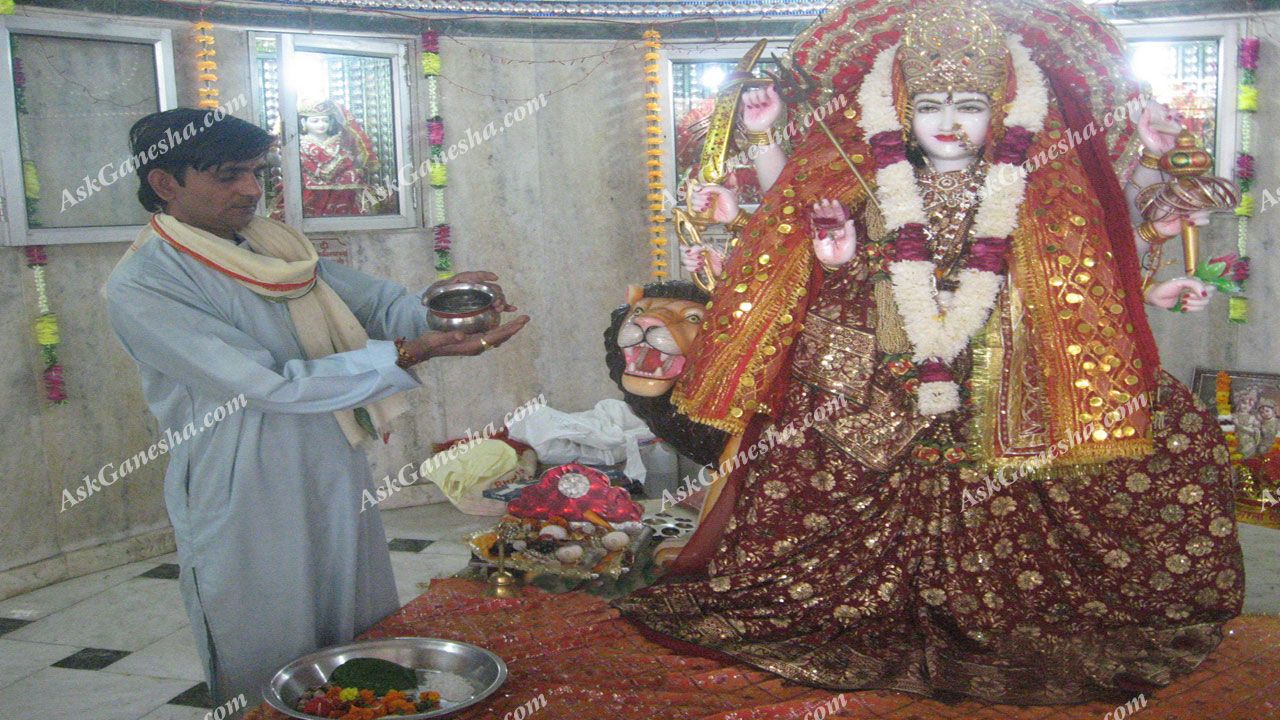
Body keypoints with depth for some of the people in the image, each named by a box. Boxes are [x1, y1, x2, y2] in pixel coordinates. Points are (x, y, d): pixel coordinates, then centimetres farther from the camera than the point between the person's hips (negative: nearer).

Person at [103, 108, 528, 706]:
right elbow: (269, 385, -22)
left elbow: (375, 301, 7)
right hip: (248, 517, -6)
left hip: (340, 492, 7)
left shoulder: (276, 247, 6)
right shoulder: (139, 289, -15)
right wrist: (408, 354, -26)